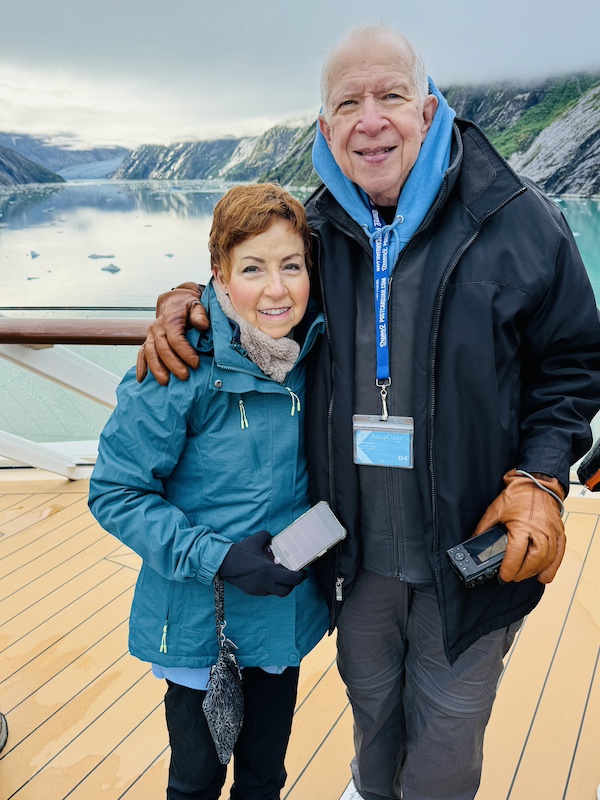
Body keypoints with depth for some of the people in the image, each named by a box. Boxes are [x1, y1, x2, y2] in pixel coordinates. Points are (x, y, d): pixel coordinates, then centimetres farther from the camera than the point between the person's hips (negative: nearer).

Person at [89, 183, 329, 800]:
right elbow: (114, 493, -16)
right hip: (199, 623, -4)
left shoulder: (314, 354, -6)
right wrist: (216, 557, -24)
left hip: (286, 610, 4)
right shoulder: (182, 372, -22)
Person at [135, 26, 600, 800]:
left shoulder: (518, 223, -12)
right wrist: (187, 298, -5)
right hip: (355, 555, 3)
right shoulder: (316, 232, -2)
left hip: (472, 556, -3)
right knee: (370, 707, 29)